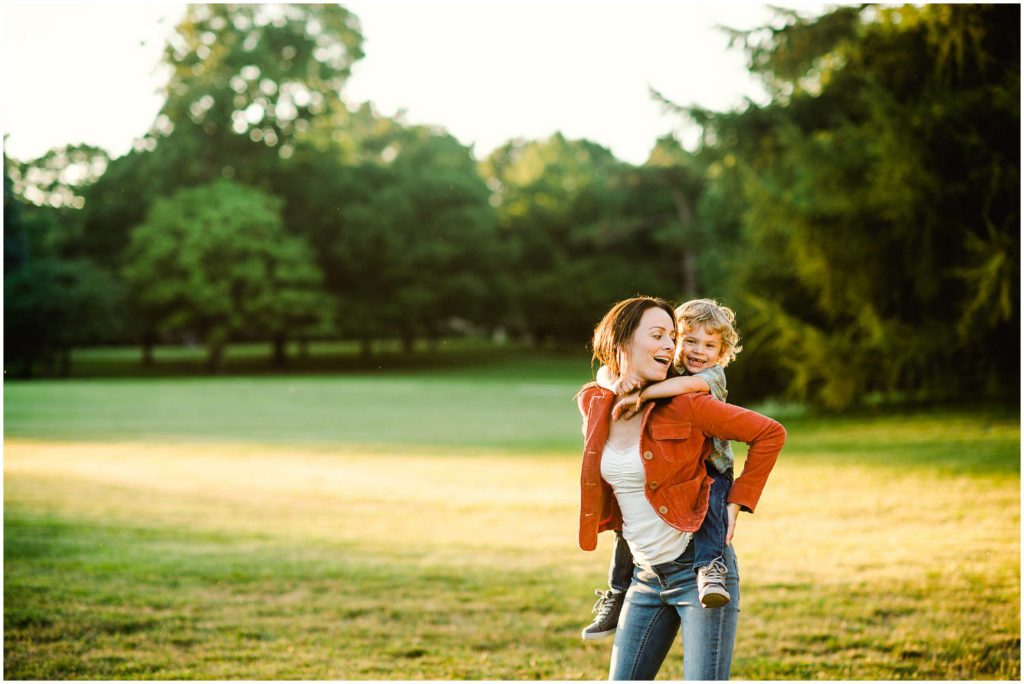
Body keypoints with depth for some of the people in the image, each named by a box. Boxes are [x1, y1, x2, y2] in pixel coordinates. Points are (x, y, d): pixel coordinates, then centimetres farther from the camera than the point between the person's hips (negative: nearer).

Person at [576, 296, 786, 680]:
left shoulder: (683, 404, -11)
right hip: (646, 575, 5)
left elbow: (770, 434, -6)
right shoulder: (594, 404, 2)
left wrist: (736, 503, -6)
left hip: (699, 568, -5)